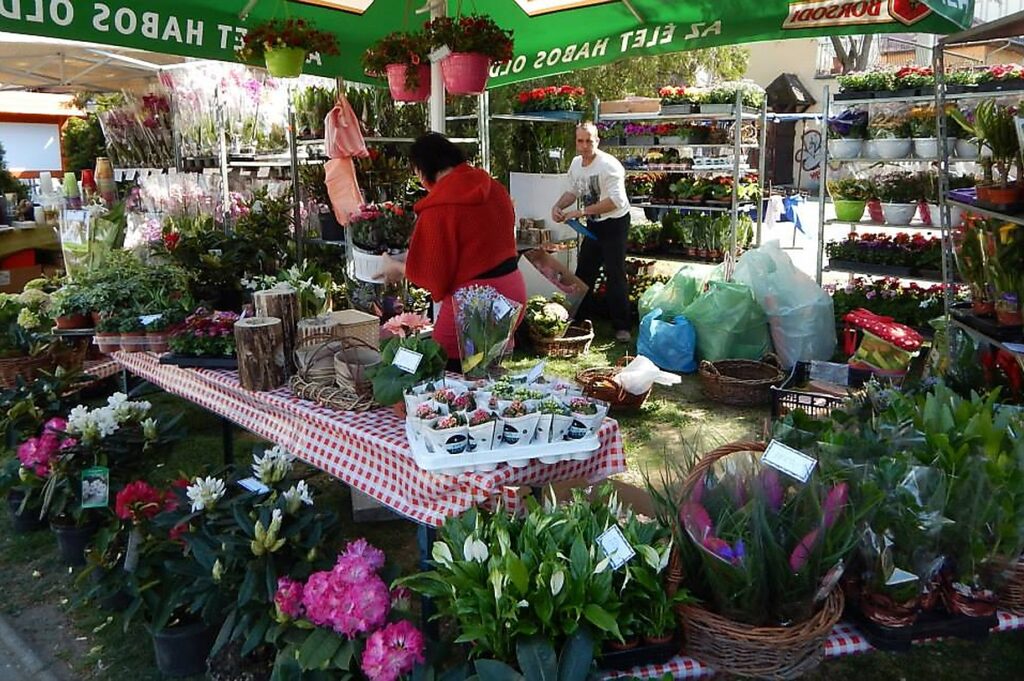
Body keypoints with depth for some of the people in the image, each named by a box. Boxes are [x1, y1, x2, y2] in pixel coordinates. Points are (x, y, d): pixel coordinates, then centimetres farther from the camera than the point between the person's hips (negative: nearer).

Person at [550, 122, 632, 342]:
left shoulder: (608, 165, -23)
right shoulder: (576, 163, 2)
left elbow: (615, 201, -31)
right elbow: (572, 191, 16)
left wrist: (581, 212, -31)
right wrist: (558, 206, -4)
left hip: (615, 223, -8)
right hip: (594, 225, 8)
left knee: (615, 274, -10)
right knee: (583, 272, 13)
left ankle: (622, 326, -2)